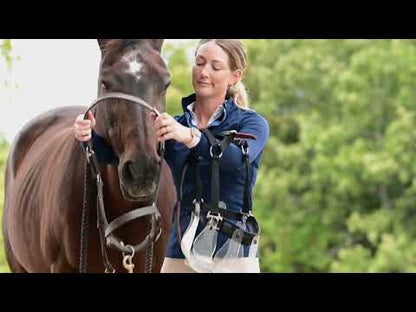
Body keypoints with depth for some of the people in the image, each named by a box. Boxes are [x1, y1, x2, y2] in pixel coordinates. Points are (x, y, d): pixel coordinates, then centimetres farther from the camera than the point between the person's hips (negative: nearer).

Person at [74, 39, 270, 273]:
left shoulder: (252, 123, 0)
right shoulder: (172, 127, 10)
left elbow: (239, 158, -23)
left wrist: (190, 137, -39)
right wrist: (91, 135, -25)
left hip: (233, 257, -3)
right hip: (179, 258, 3)